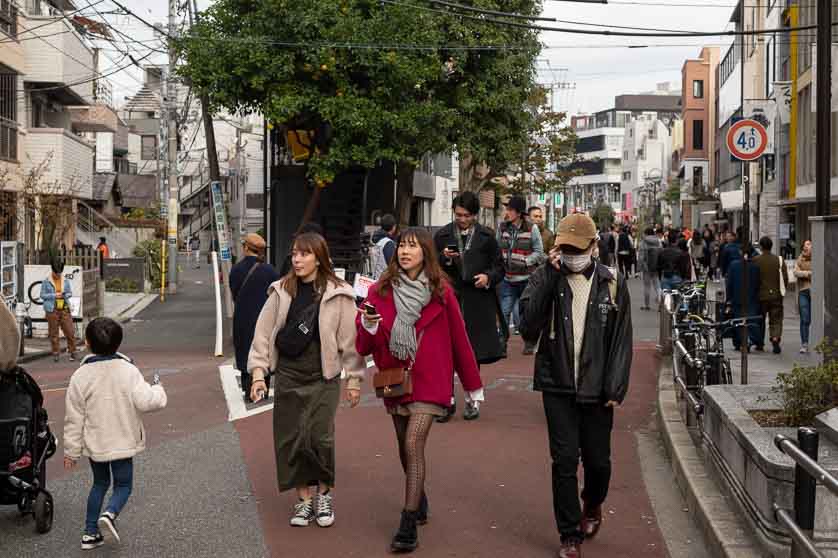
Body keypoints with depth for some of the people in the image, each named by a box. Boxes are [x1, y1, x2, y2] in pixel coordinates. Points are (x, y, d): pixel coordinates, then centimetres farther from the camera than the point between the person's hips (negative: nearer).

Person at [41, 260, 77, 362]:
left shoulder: (66, 281, 10)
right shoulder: (46, 282, 1)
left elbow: (70, 293, 14)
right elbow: (42, 295, -1)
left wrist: (65, 295, -9)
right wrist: (54, 295, -13)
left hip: (65, 309, 2)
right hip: (52, 310, -2)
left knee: (70, 331, -2)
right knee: (54, 333, 2)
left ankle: (72, 352, 9)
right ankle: (56, 353, 11)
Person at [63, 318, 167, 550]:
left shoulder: (80, 376, -9)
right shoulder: (128, 371, -15)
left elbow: (74, 419, -5)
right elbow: (147, 402, -23)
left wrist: (71, 451, 4)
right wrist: (157, 388, 0)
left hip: (94, 444, 3)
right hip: (122, 442, -2)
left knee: (99, 483, 21)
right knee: (123, 485, 12)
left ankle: (90, 532, 19)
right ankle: (110, 514, -18)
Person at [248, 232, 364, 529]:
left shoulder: (338, 294, -4)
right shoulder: (281, 291, 3)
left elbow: (350, 338, -2)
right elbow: (263, 332, 5)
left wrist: (354, 378, -1)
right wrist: (258, 372, -2)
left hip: (323, 376, -3)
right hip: (287, 376, 3)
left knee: (319, 436, -9)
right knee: (290, 438, 4)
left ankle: (325, 493, 16)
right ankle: (304, 498, 18)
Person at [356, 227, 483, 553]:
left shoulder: (441, 292, -7)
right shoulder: (380, 291, -2)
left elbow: (459, 340, -1)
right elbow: (364, 346, -1)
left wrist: (472, 385, 4)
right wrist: (368, 327, -24)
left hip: (429, 382, -4)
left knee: (413, 445, -16)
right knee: (406, 449, 16)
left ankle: (408, 526, -13)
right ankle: (419, 501, 40)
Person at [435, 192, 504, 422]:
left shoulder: (486, 237, 5)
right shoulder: (442, 235, 6)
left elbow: (499, 267, 10)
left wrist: (488, 277, -11)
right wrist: (444, 259, -13)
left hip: (477, 302, 0)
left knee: (473, 354, 8)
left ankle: (473, 400, 19)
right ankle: (447, 400, 4)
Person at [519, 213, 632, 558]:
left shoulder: (612, 284, 1)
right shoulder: (546, 278, 0)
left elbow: (621, 341, 2)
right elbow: (528, 325, -14)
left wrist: (616, 388, -6)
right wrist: (549, 277, -17)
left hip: (596, 390, 1)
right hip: (558, 387, 0)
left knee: (598, 461, 9)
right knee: (564, 461, 0)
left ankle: (592, 505, 41)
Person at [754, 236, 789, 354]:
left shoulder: (755, 260, -7)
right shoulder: (779, 260, -3)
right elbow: (785, 278, 0)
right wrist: (782, 291, 14)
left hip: (760, 295, 0)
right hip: (776, 295, 0)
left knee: (760, 320, 14)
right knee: (776, 320, 5)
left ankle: (760, 343, 21)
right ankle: (775, 338, -16)